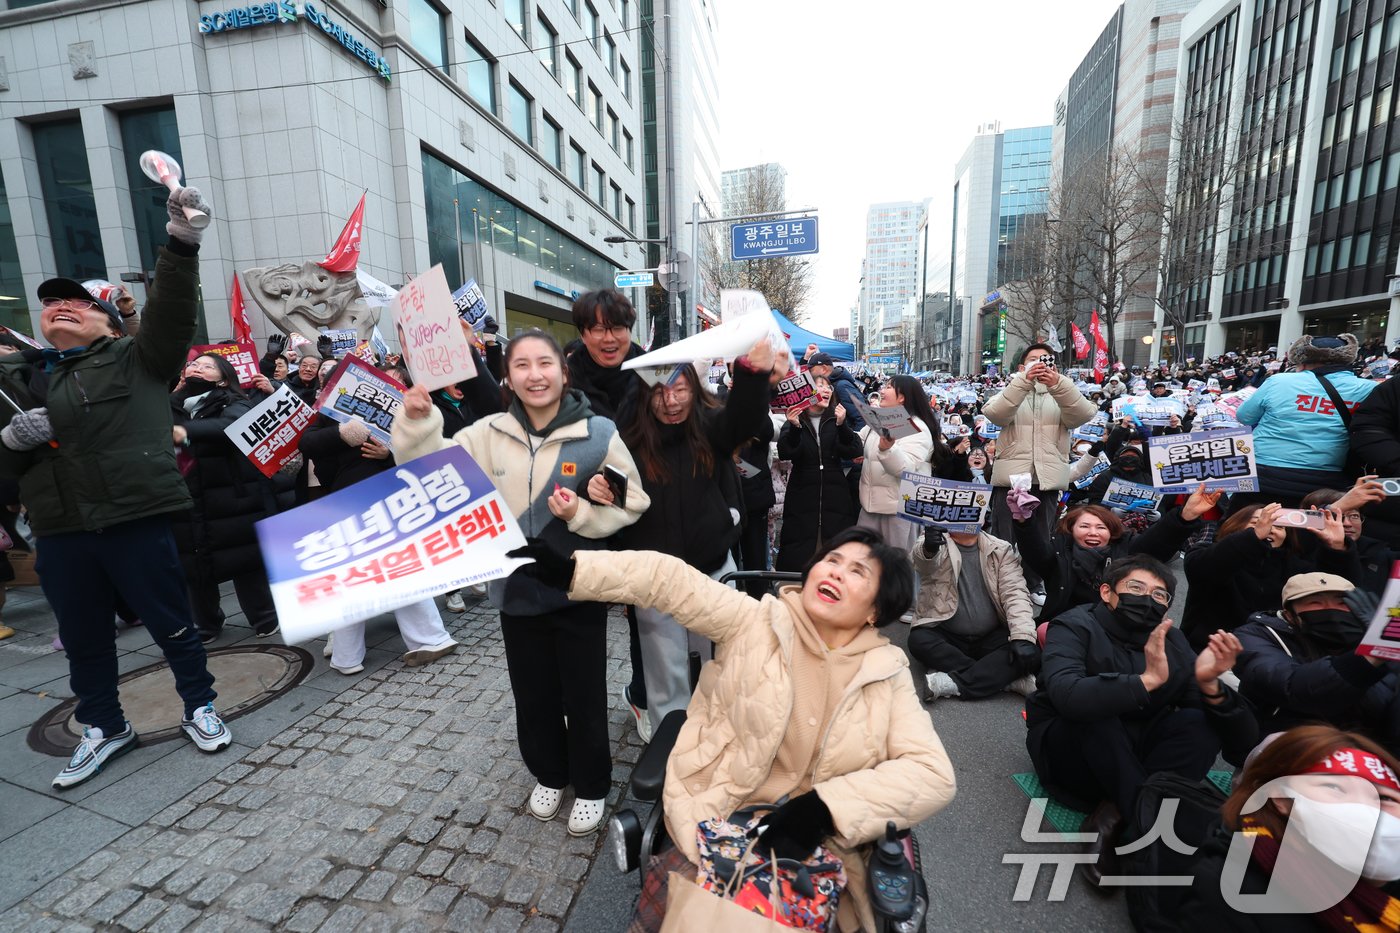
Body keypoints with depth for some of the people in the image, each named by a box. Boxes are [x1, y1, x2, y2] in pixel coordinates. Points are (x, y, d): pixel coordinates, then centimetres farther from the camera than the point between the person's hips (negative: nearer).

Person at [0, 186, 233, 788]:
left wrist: (180, 245, -26)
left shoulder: (136, 359, 2)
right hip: (59, 532, 6)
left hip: (136, 520, -5)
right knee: (83, 638, 16)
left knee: (171, 622, 5)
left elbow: (173, 312, -14)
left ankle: (199, 708, 24)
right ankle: (104, 728, 34)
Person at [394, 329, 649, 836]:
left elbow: (630, 504, -9)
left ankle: (591, 786, 40)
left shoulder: (599, 433, -13)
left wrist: (582, 513, -26)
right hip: (516, 589, 3)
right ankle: (549, 775, 49)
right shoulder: (488, 434, -4)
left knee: (584, 696, 13)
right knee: (533, 695, 22)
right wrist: (417, 422, -18)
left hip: (578, 589, -3)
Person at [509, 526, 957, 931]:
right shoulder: (757, 621, -8)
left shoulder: (886, 674, -4)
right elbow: (670, 580, -13)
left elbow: (933, 773, -10)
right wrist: (569, 569, -20)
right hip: (717, 819, -1)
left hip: (813, 844, 2)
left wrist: (822, 809, -22)